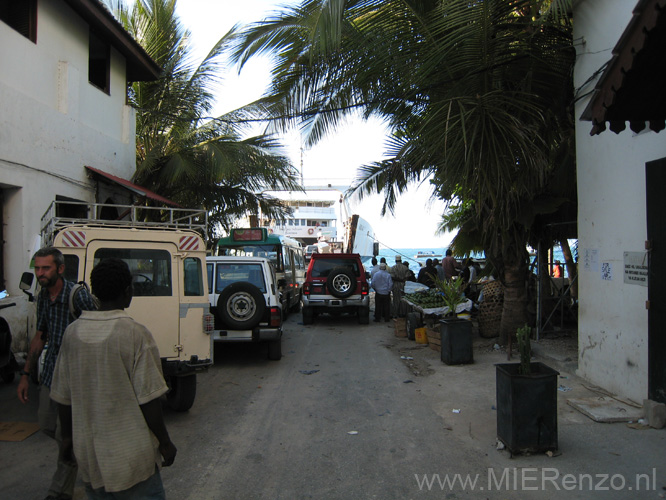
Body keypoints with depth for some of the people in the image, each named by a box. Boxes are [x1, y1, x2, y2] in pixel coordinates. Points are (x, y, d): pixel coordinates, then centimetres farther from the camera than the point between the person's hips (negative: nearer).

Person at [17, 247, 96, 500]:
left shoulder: (78, 296, -20)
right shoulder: (42, 296, 3)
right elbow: (40, 337, 14)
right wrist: (26, 374, 14)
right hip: (51, 371, 8)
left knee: (65, 434, 0)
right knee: (46, 424, 18)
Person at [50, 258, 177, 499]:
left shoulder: (73, 332, -4)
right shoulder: (135, 334, -20)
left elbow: (63, 397, 5)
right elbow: (148, 400, -17)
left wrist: (68, 436, 20)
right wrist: (165, 443, -5)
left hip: (88, 454, 5)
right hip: (130, 456, -5)